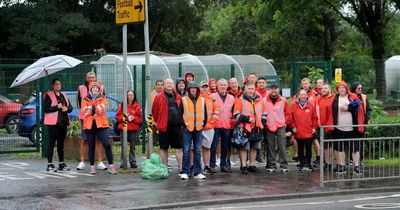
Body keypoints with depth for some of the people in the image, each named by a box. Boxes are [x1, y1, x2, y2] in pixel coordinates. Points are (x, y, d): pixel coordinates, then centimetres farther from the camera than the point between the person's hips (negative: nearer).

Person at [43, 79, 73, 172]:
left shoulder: (64, 96, 18)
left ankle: (61, 163, 18)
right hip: (53, 123, -6)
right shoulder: (48, 95, -2)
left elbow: (70, 107, 17)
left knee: (61, 143, 12)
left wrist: (66, 109, -5)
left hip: (63, 122, 7)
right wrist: (57, 107, -17)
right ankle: (49, 164, -9)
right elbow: (46, 109, -11)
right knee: (51, 143, -8)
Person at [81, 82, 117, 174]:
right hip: (89, 125, 1)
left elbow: (102, 110, -8)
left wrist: (92, 108, -16)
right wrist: (96, 109, -13)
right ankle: (92, 166, 12)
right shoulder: (85, 100, 11)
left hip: (101, 125, -1)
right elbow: (84, 111, -5)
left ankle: (111, 165, -6)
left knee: (107, 144, -10)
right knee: (91, 146, 5)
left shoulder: (103, 99, 9)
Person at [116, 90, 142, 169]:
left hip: (134, 129, 0)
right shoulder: (122, 105, 6)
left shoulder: (137, 106, 5)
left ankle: (133, 162, 10)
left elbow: (140, 118, 3)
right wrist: (124, 117, -12)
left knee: (132, 147, 4)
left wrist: (133, 118, -13)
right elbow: (117, 116, 4)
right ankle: (123, 162, 5)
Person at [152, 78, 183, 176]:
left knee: (179, 147, 3)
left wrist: (181, 123, 9)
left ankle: (181, 168, 5)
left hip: (177, 126, 2)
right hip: (164, 127, -2)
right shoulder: (159, 97, 1)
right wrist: (158, 122, 5)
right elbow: (154, 111, 3)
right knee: (164, 148, 5)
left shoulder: (178, 97, 10)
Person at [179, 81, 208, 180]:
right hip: (187, 129, -3)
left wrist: (203, 124, 7)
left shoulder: (202, 100, 9)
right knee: (186, 151, -2)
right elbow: (180, 113, 2)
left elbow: (205, 114, 15)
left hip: (198, 129, 3)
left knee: (197, 151, 5)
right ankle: (185, 172, 1)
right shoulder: (183, 100, 1)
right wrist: (184, 124, -4)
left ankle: (197, 172, 9)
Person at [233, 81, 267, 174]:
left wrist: (262, 123, 6)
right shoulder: (240, 100, -2)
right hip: (245, 128, -5)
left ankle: (252, 165, 20)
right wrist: (247, 119, -14)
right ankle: (244, 166, -1)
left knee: (254, 147, 11)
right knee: (244, 147, -5)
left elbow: (264, 113, 19)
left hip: (257, 128, 5)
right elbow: (236, 114, -7)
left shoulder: (260, 100, 12)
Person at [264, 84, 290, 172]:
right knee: (270, 147, 4)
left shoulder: (283, 100, 5)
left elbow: (287, 113, 12)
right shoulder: (265, 101, 2)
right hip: (269, 127, 0)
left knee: (282, 147, -5)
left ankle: (284, 165, -2)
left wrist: (284, 122, 2)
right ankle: (271, 165, 10)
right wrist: (264, 122, -1)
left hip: (281, 126, 0)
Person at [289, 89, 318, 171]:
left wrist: (314, 127, 0)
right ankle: (302, 164, 16)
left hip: (309, 132, -1)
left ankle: (308, 164, 12)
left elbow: (314, 117, 5)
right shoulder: (293, 106, 0)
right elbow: (291, 118, 3)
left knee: (308, 148, 0)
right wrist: (293, 127, -3)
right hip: (298, 132, 1)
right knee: (300, 149, 9)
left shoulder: (311, 106, 1)